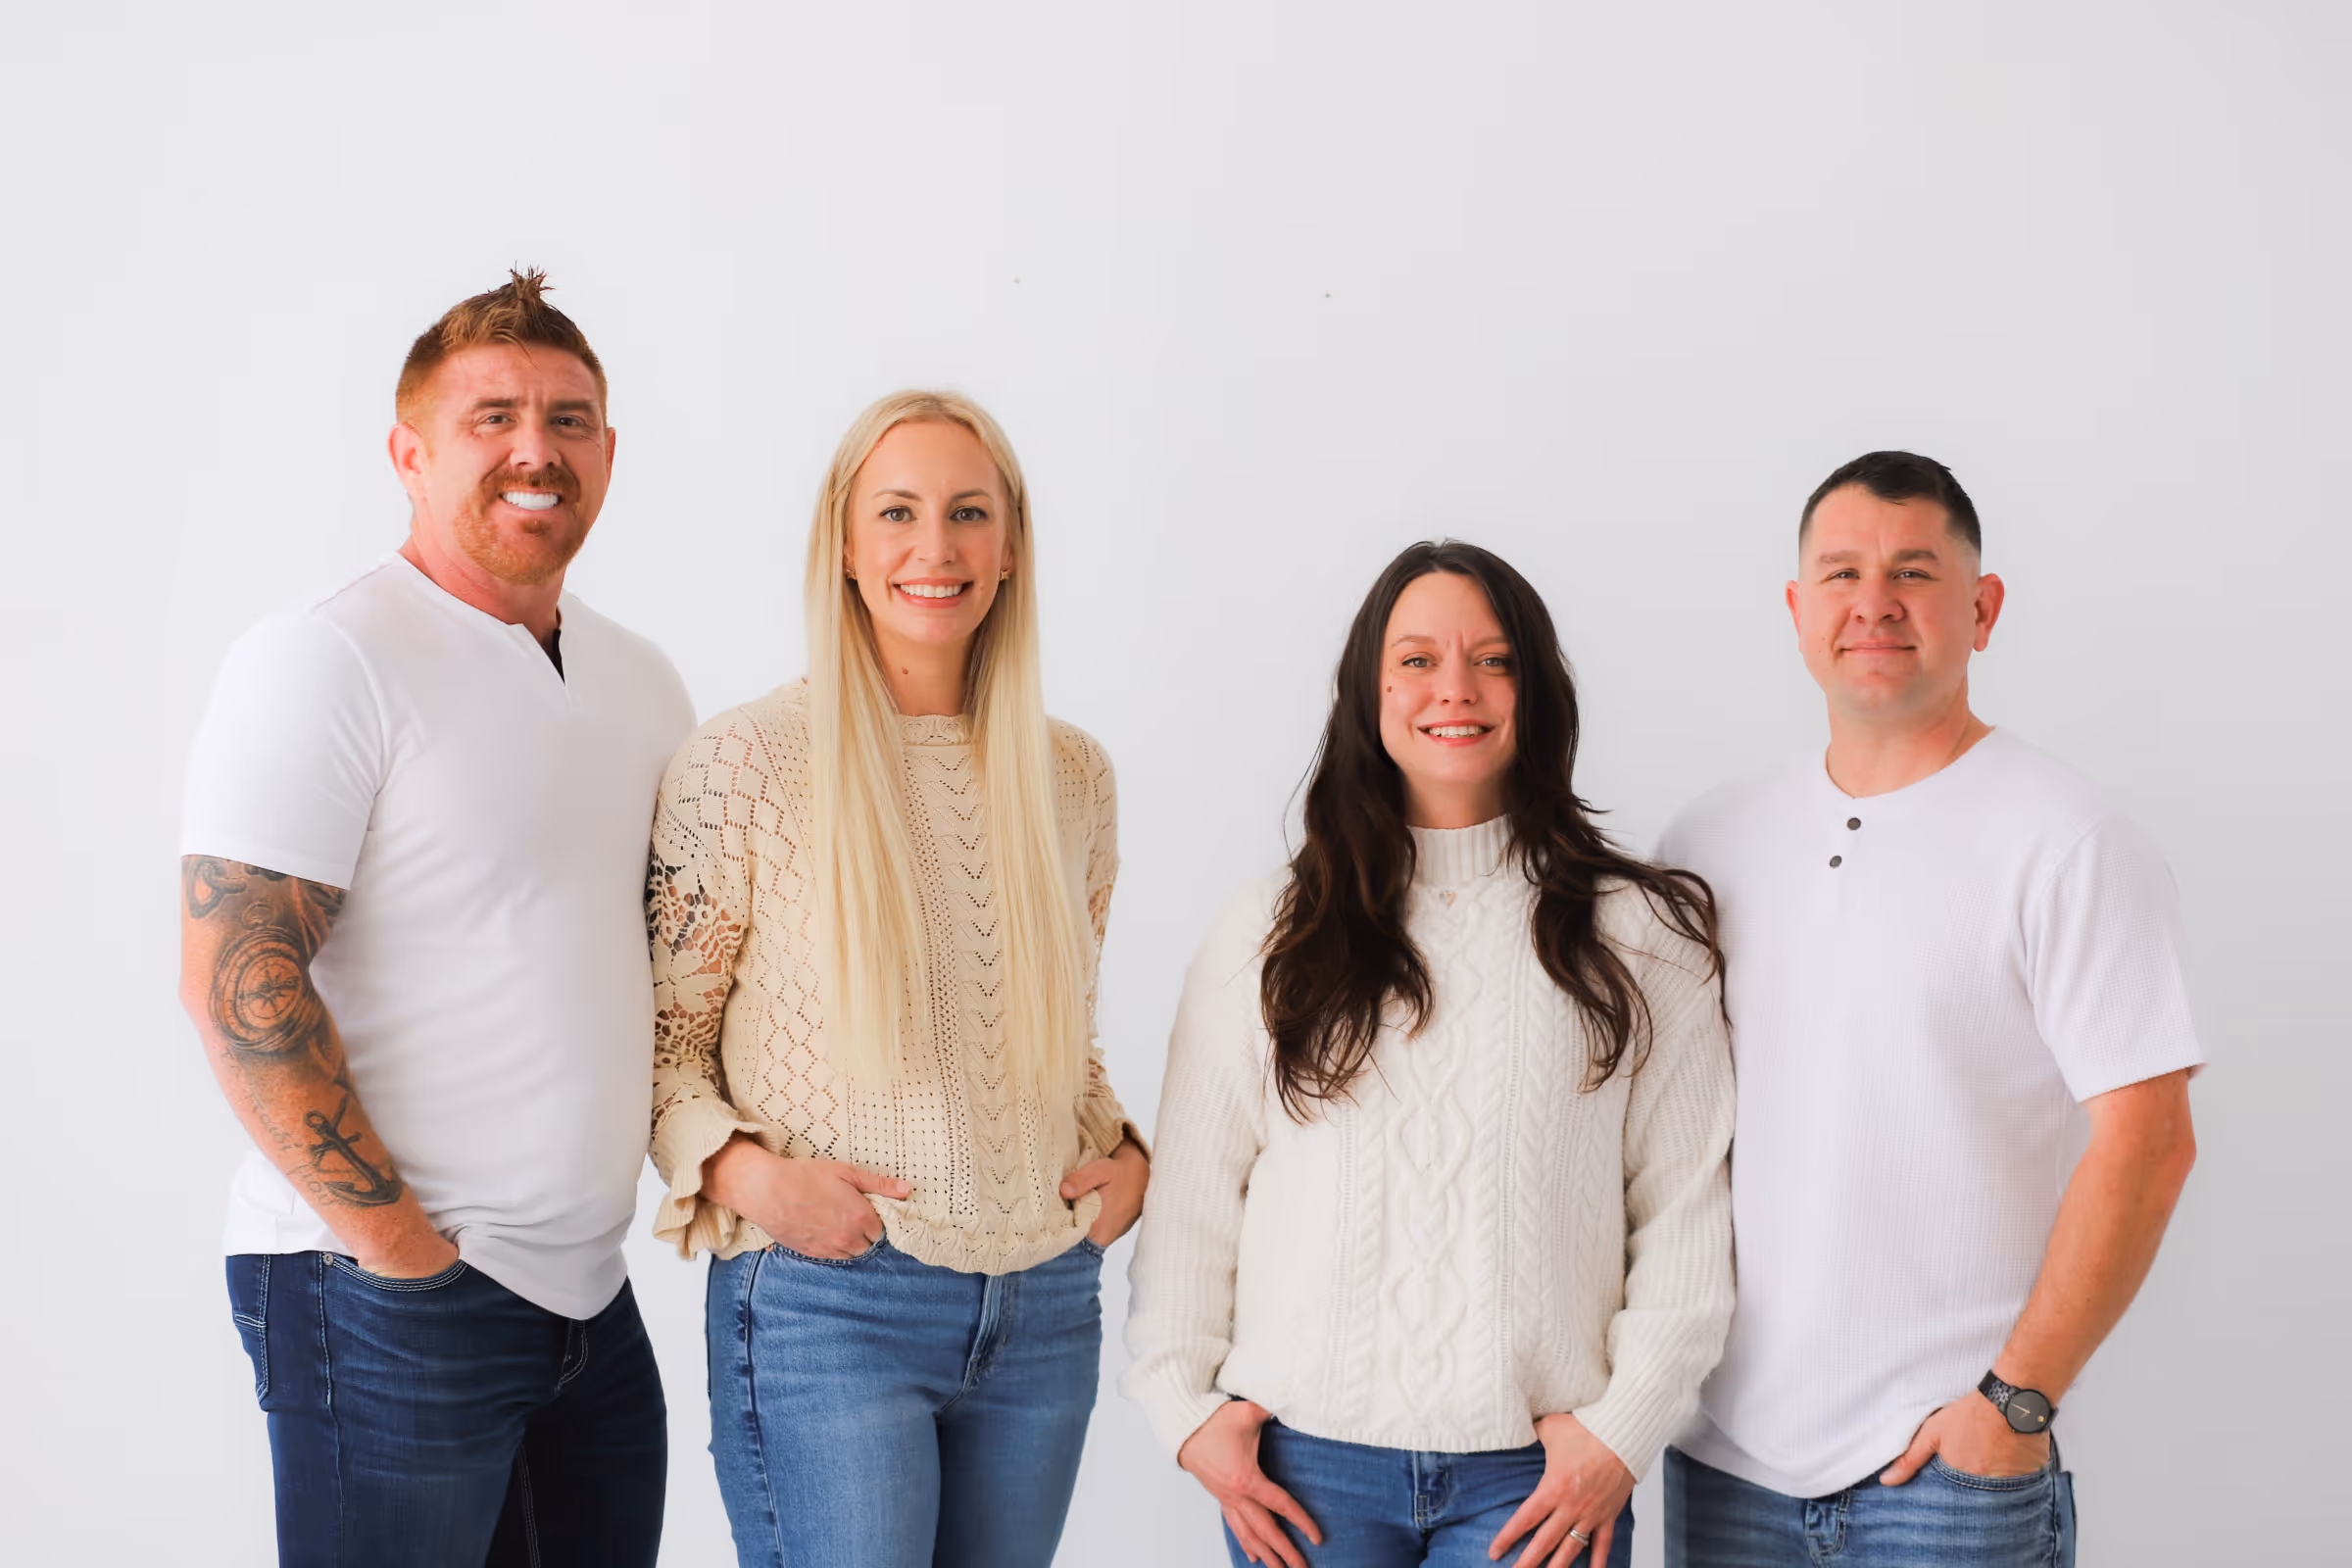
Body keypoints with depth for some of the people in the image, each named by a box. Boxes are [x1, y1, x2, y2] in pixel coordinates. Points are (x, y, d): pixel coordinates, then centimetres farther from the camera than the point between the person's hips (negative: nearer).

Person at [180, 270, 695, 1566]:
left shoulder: (640, 681, 12)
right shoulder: (324, 661, -11)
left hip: (590, 1296, 7)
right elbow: (234, 985, -18)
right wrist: (401, 1243, -16)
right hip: (384, 1301, -7)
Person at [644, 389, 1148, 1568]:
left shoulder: (1071, 775, 8)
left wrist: (1123, 1153, 4)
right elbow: (662, 1030, -2)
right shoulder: (748, 762, -6)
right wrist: (746, 1174, -17)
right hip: (825, 1303, -5)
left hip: (1044, 1310, 5)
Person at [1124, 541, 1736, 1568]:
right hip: (1306, 1463, 1)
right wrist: (1189, 1407, -1)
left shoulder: (1640, 938, 4)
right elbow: (1191, 1202, 6)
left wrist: (1624, 1428, -4)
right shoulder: (1269, 942, 6)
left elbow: (1685, 1211, 2)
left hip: (1536, 1476, -1)